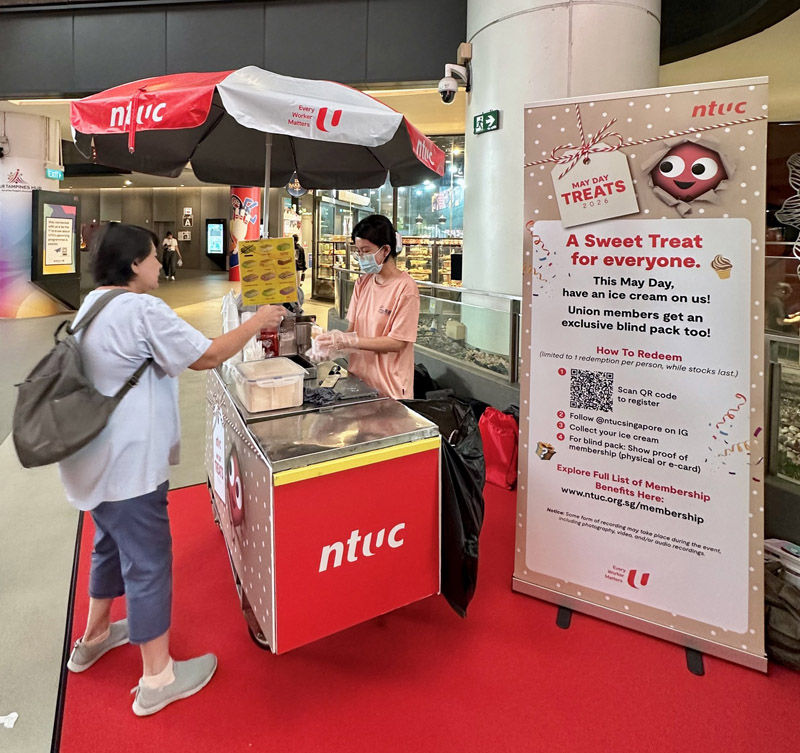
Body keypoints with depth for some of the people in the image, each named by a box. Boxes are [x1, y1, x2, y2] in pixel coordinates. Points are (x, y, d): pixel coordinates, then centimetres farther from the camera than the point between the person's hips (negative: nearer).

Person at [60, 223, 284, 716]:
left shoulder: (92, 306, 11)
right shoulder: (142, 310, -19)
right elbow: (207, 356, -15)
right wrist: (257, 323, -4)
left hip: (94, 457, 10)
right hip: (128, 464, -10)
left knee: (112, 545, 27)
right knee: (148, 562, 2)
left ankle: (95, 637, 45)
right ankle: (158, 679, 15)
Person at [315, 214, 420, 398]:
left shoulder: (405, 288, -14)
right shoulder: (363, 283, 7)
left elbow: (397, 342, -17)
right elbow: (353, 328, 8)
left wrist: (349, 340, -20)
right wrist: (334, 342, -12)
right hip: (359, 379, 6)